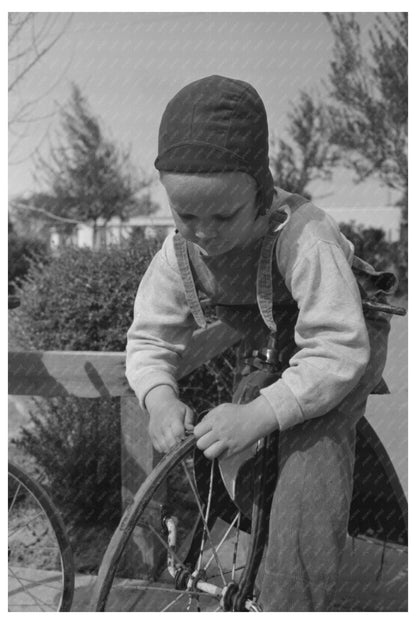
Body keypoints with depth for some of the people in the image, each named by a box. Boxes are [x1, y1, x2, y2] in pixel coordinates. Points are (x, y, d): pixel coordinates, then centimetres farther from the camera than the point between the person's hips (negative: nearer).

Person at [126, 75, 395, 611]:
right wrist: (160, 399, -33)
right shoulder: (180, 251, -18)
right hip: (257, 345, 7)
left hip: (340, 340, -6)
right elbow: (150, 336, -12)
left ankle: (293, 608, -14)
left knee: (312, 452, -25)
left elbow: (338, 350, -38)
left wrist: (258, 415, -45)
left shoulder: (303, 237, -37)